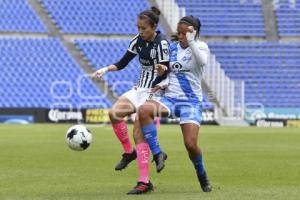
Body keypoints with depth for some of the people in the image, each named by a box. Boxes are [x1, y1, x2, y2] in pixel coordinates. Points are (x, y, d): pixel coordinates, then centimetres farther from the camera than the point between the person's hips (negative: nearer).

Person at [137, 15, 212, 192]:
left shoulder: (201, 46, -2)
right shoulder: (172, 48, 10)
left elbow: (202, 61, -25)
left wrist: (191, 42, -33)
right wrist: (164, 83, -3)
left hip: (191, 101, -4)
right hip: (170, 98, 4)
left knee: (191, 144, -14)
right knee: (144, 110, -28)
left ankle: (202, 176, 17)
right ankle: (157, 154, -21)